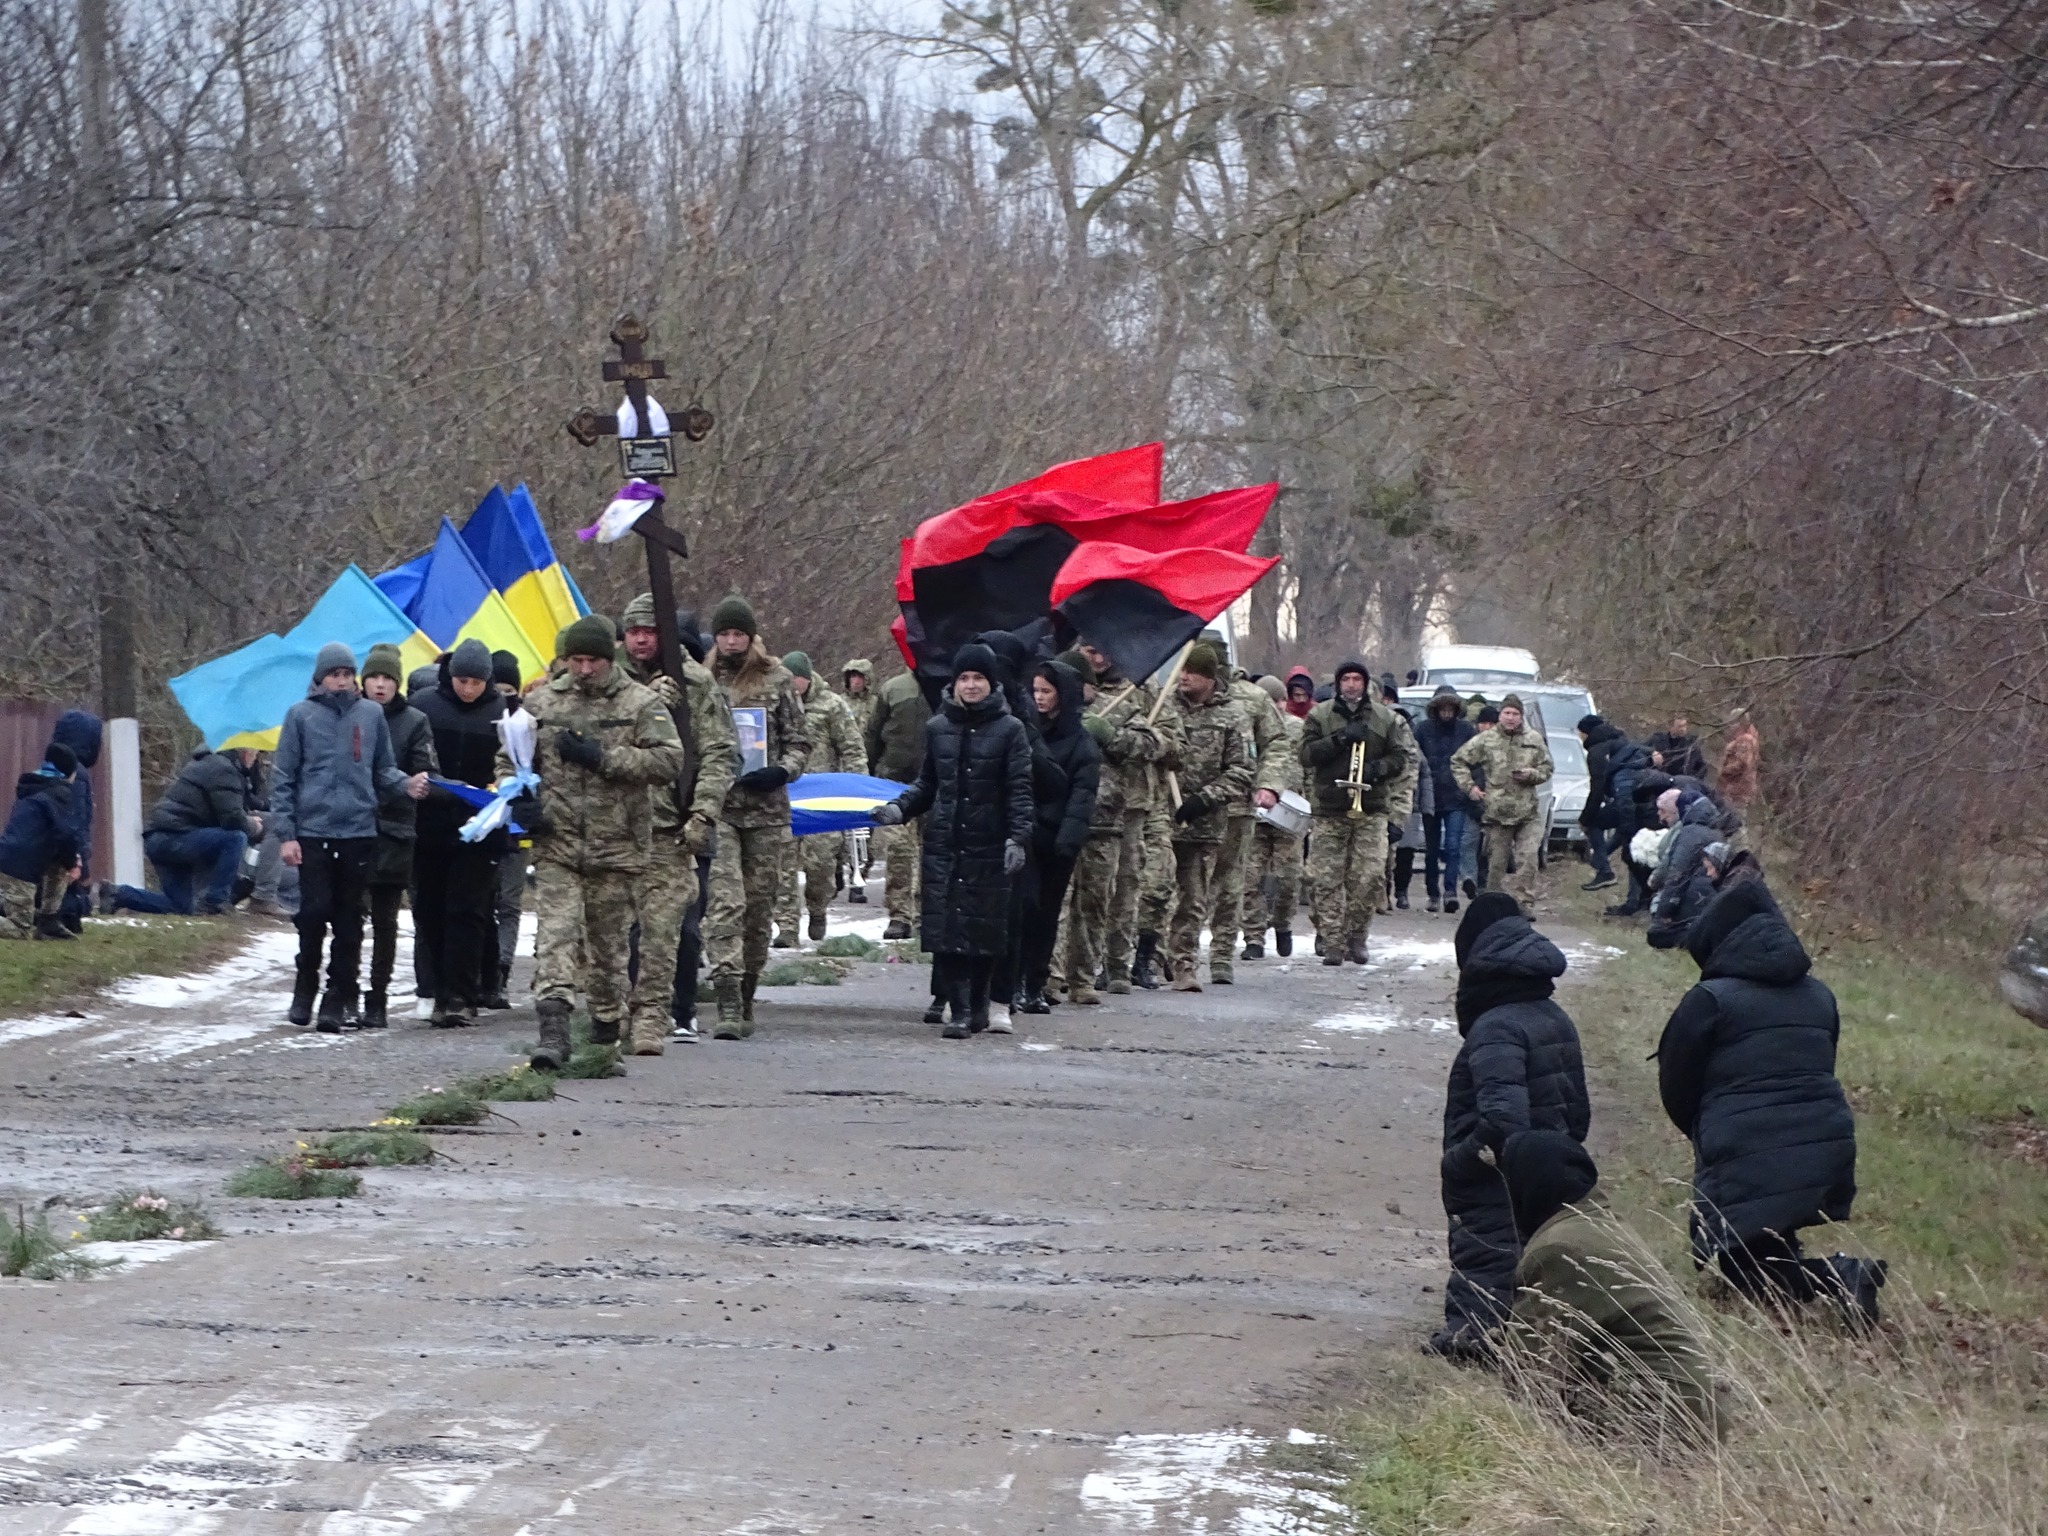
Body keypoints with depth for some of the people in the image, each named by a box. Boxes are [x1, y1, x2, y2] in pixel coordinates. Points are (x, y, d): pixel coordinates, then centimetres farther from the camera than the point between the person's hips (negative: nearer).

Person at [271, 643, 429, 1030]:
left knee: (349, 921, 2)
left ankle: (337, 999, 8)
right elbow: (283, 778, 2)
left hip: (358, 833, 2)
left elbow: (383, 770, 15)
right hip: (312, 833, -2)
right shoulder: (301, 715, 2)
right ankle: (306, 987, 14)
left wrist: (406, 783, -8)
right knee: (314, 912, -6)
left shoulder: (371, 714, 8)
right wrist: (286, 834, -4)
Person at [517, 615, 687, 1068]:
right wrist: (519, 801, 0)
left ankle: (607, 1026, 30)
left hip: (617, 846, -1)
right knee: (556, 933, -14)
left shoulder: (642, 704, 0)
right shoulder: (541, 702, 9)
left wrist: (602, 757, -17)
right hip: (555, 845, 1)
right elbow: (509, 758, 20)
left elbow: (669, 761, -13)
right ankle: (553, 1032, -23)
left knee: (609, 942, 9)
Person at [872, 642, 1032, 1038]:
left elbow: (1020, 792, -3)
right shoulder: (938, 728, 11)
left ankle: (978, 1002, 20)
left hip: (988, 847, -2)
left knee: (985, 928, 2)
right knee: (947, 929, -5)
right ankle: (959, 1011, -3)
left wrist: (1017, 838, -15)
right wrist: (898, 809, 1)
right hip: (942, 844, 2)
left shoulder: (1009, 729, 0)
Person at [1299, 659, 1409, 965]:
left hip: (1370, 810, 1)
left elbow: (1399, 757, 11)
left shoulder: (1384, 718, 11)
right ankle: (1333, 942, 2)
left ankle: (1357, 936, 7)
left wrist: (1378, 768, -9)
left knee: (1370, 877, -8)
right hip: (1328, 810, -1)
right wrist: (1340, 739, -15)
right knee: (1327, 880, -3)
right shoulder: (1319, 716, 6)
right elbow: (1307, 754, -4)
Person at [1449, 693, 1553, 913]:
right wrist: (1469, 786, 2)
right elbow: (1458, 761, 11)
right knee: (1496, 862, 4)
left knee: (1527, 860, -11)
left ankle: (1525, 903, -6)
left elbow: (1547, 768, 15)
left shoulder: (1534, 740, 9)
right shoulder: (1486, 740, 4)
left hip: (1527, 812, 1)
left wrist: (1532, 774, -5)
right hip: (1497, 811, -1)